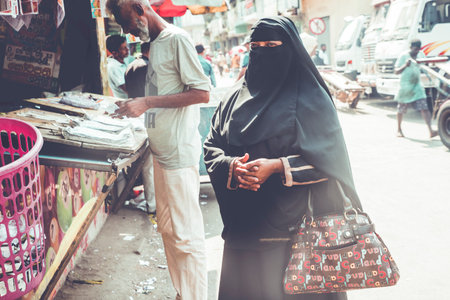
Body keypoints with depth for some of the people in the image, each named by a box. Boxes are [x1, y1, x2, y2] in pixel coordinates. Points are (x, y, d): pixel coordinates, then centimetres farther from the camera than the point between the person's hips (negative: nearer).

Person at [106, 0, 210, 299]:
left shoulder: (177, 38, -11)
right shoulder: (154, 44, 15)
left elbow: (202, 93, -17)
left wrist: (147, 102, -18)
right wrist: (135, 106, 9)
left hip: (180, 150, -9)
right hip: (162, 149, 9)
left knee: (186, 235, -3)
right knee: (167, 229, 14)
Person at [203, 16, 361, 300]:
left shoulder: (310, 98, -4)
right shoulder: (237, 96, 9)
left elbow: (327, 155, -9)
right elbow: (212, 146, 8)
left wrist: (276, 167, -21)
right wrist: (231, 165, -14)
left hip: (291, 223, -4)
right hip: (243, 220, 4)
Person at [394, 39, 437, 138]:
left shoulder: (421, 54, 4)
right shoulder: (403, 56, -11)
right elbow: (396, 71, -14)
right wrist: (405, 65, -32)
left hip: (417, 86, 3)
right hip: (405, 87, -3)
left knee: (424, 108, -10)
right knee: (401, 110, 11)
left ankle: (431, 130, -17)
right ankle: (399, 129, 32)